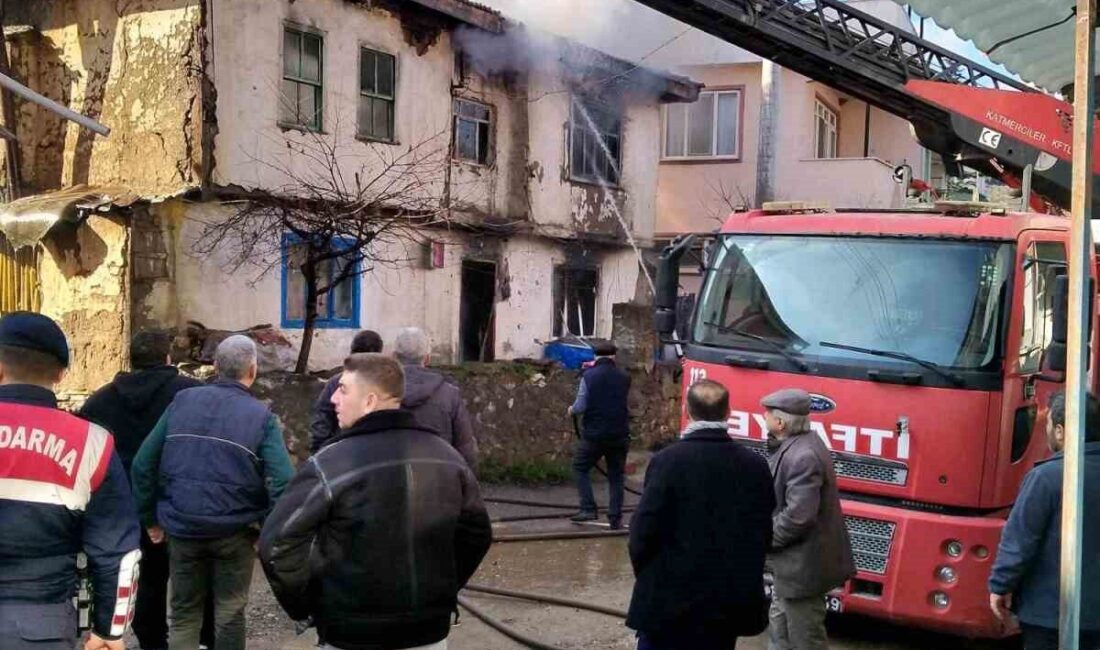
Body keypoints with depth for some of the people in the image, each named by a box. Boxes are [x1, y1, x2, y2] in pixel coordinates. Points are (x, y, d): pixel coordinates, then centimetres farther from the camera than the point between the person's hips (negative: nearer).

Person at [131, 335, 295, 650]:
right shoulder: (261, 416, -8)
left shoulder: (182, 401, 1)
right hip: (234, 531, -2)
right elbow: (282, 482, -18)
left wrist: (150, 518, 10)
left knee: (184, 614, 17)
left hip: (182, 528, 3)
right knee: (229, 615, 14)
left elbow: (143, 463, 1)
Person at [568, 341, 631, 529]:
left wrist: (572, 410, 11)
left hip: (594, 435, -3)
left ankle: (588, 509, 4)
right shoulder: (624, 378, 1)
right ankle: (615, 518, 11)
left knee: (580, 468, 15)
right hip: (619, 435, 3)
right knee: (616, 476, 12)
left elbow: (581, 406, -12)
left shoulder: (588, 376, -8)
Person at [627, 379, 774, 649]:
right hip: (728, 601, 4)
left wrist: (647, 576, 6)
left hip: (670, 598, -4)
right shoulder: (756, 466, -2)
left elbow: (644, 530, -12)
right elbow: (764, 534, 2)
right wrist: (742, 578, 15)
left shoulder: (668, 460, -13)